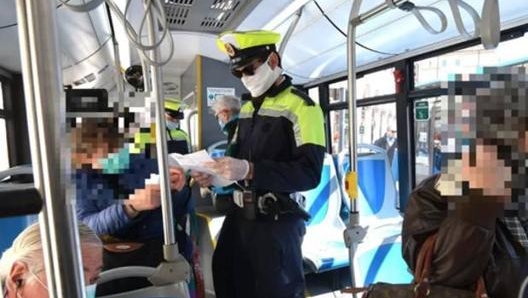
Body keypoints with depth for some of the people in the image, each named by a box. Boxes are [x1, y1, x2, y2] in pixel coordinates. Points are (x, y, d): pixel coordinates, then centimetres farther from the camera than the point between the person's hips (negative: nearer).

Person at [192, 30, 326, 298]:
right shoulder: (246, 108, 15)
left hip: (278, 220, -7)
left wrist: (249, 170, -30)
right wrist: (214, 173, -1)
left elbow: (309, 173, -21)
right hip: (239, 215, 8)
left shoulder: (301, 106, -11)